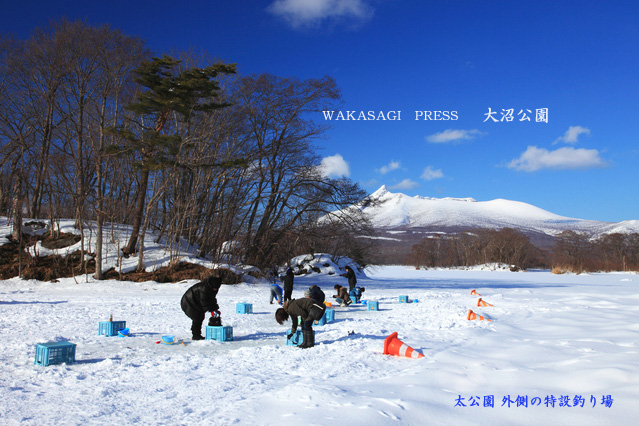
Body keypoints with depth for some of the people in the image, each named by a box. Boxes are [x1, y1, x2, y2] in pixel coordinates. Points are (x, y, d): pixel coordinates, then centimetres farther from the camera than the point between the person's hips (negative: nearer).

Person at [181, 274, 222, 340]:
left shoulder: (212, 288, -2)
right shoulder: (204, 288, -32)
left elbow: (212, 299, 7)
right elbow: (204, 302, -30)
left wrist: (215, 309, -3)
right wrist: (211, 310, -25)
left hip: (196, 303, 10)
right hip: (189, 302, -10)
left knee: (201, 317, 9)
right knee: (197, 318, -12)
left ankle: (197, 335, 18)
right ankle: (195, 336, -4)